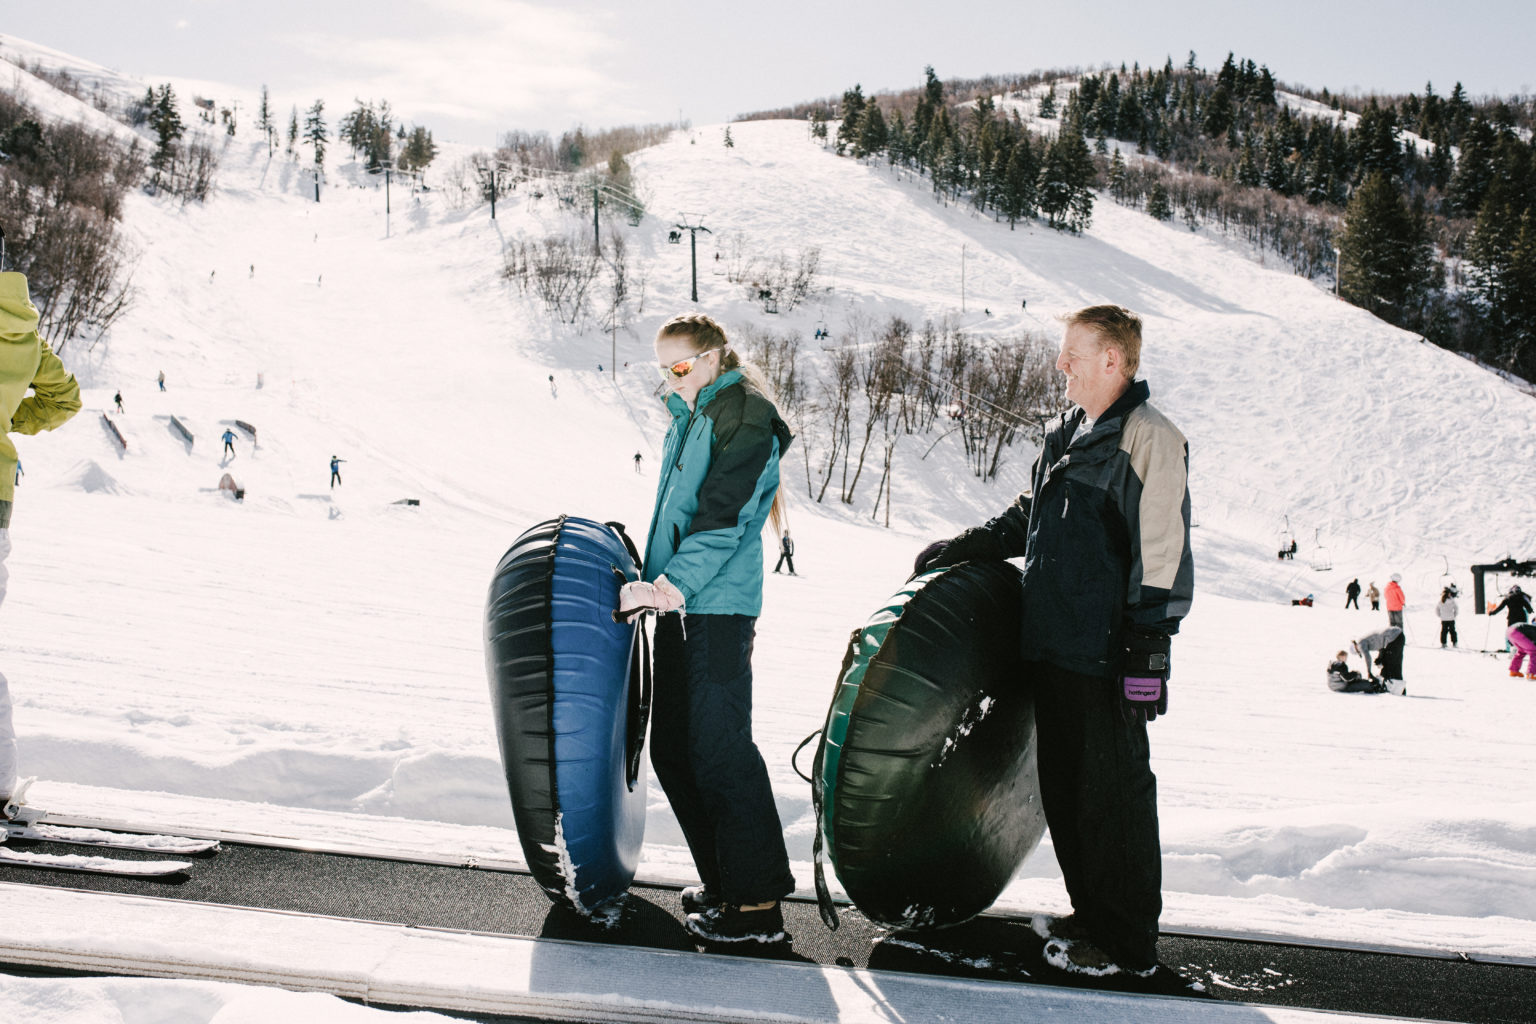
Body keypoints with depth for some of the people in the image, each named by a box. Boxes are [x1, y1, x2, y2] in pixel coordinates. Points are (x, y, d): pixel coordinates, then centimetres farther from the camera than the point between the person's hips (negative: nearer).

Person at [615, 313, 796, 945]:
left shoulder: (744, 417, -9)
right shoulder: (689, 416, 19)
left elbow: (723, 519, -18)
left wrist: (671, 585, -25)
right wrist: (652, 583, 17)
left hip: (717, 607, -10)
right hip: (679, 606, 10)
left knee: (719, 749, -10)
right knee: (673, 750, 11)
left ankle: (758, 903, -4)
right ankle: (722, 879, 23)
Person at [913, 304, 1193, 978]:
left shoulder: (1150, 437, -10)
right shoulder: (1065, 437, 16)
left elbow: (1162, 556, -15)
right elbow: (1028, 519, 29)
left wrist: (1149, 652, -18)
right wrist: (962, 548, 20)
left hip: (1107, 657, -8)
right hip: (1052, 646, 9)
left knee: (1114, 794, -1)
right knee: (1063, 790, 14)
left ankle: (1130, 943, 9)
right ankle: (1092, 915, 27)